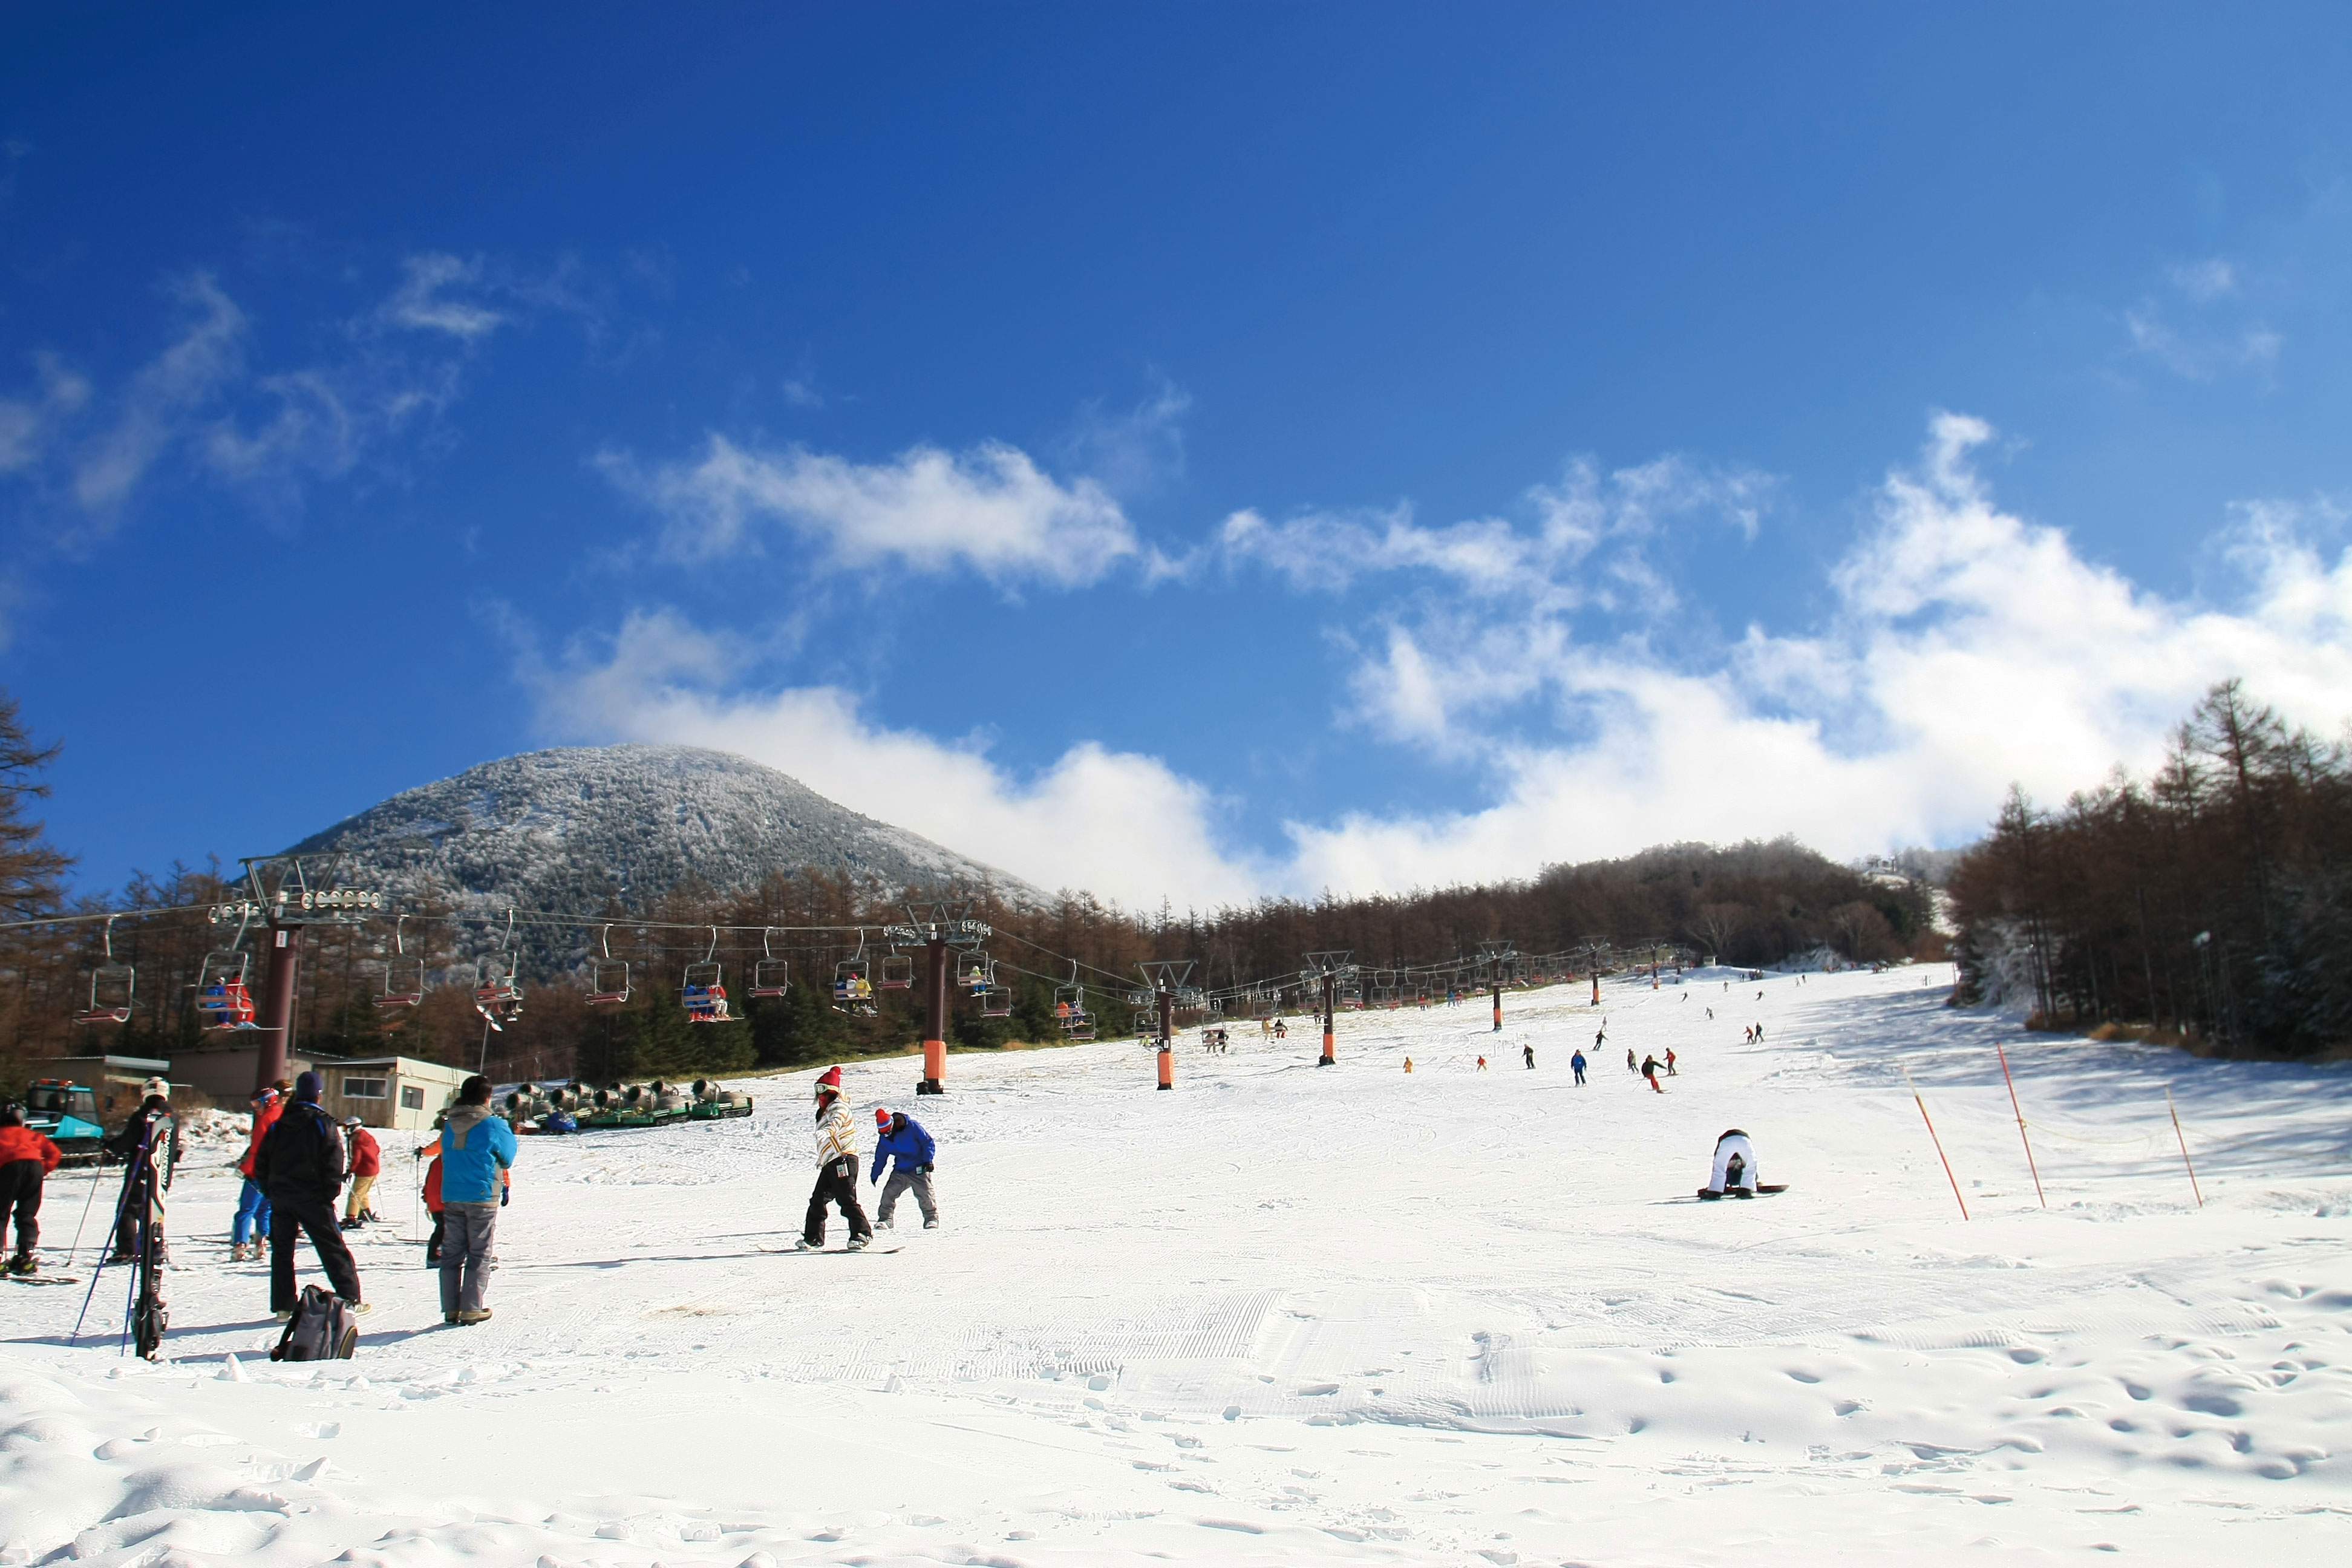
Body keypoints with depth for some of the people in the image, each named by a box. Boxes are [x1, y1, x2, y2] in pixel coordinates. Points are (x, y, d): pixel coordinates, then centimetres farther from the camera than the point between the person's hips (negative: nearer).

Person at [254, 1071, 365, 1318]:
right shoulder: (323, 1124, -6)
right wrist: (330, 1195, -3)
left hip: (280, 1197, 4)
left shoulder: (278, 1124, 7)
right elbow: (333, 1164, -11)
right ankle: (350, 1299, -2)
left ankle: (283, 1305, 8)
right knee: (333, 1248, 1)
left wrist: (269, 1191, 13)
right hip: (311, 1197, -4)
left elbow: (261, 1160, 8)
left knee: (282, 1250, 12)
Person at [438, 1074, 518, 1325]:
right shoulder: (493, 1125, -11)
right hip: (482, 1199, -5)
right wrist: (507, 1131, 15)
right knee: (479, 1256, 3)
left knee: (452, 1254, 10)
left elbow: (446, 1157, 16)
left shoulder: (449, 1126, 4)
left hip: (451, 1198, 5)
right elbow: (507, 1158, 1)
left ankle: (451, 1308, 12)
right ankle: (471, 1309, 0)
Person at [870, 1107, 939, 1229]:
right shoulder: (884, 1138, 1)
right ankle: (885, 1218, 8)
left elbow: (928, 1142, -9)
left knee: (925, 1194, -11)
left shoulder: (912, 1126, -16)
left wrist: (928, 1160, -15)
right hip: (900, 1172, 4)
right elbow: (880, 1158, 15)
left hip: (919, 1170, -4)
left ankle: (932, 1218, 4)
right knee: (889, 1193, -7)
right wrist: (875, 1175, 18)